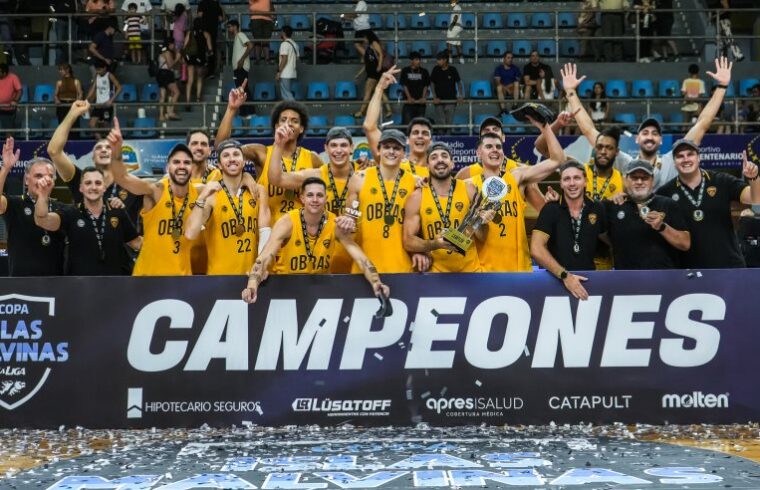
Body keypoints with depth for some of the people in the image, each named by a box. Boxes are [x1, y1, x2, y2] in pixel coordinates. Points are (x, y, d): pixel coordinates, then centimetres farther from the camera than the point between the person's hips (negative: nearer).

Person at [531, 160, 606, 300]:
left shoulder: (597, 210, 4)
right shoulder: (550, 210, -3)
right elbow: (536, 249, -12)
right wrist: (564, 275, -19)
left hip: (588, 279, 2)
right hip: (556, 280, -2)